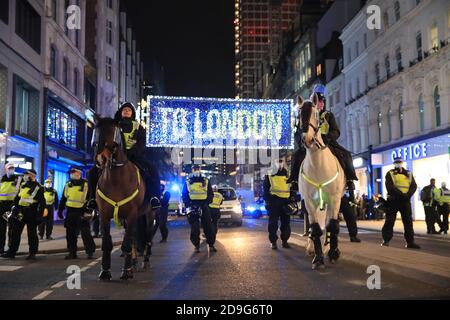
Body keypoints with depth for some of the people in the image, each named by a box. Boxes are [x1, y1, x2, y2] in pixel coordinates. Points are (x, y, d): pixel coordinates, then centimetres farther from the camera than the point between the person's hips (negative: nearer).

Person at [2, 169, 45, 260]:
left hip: (31, 214, -6)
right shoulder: (23, 185, 12)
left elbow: (42, 202, -8)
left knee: (32, 234, 3)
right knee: (15, 232, 7)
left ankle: (32, 253, 12)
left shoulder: (38, 188, -7)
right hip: (20, 212, 6)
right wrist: (14, 206, 3)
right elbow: (17, 197, 19)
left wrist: (39, 214, -12)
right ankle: (11, 252, 13)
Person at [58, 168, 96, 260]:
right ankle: (72, 253, 18)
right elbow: (63, 199, 16)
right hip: (70, 212, 5)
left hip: (82, 212, -5)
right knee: (70, 234, 8)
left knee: (85, 233, -4)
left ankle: (90, 252, 5)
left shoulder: (86, 184, -5)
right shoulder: (68, 185, 10)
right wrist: (60, 210, 11)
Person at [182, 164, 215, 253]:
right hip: (193, 207, 0)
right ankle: (197, 246, 6)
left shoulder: (206, 181, 9)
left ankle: (211, 245, 7)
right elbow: (184, 195, 10)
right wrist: (188, 204, -5)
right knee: (194, 228, -2)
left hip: (204, 206, 1)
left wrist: (207, 202, -5)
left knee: (208, 227, 0)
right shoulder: (188, 182, 9)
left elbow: (211, 194, 10)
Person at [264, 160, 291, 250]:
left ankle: (284, 240, 14)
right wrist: (267, 200, -6)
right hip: (274, 200, -3)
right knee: (273, 222, -2)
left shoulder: (287, 172, 15)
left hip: (285, 200, 3)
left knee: (286, 222, 5)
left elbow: (291, 186, 18)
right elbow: (266, 188, 3)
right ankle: (273, 241, 4)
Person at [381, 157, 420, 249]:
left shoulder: (409, 174, 14)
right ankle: (386, 240, 5)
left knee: (408, 221, 3)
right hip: (393, 200, -3)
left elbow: (414, 186, 4)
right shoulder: (390, 174, 2)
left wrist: (408, 195, -15)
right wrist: (401, 194, -21)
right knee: (389, 221, -2)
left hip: (405, 201, 4)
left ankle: (410, 242, 7)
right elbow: (390, 187, -12)